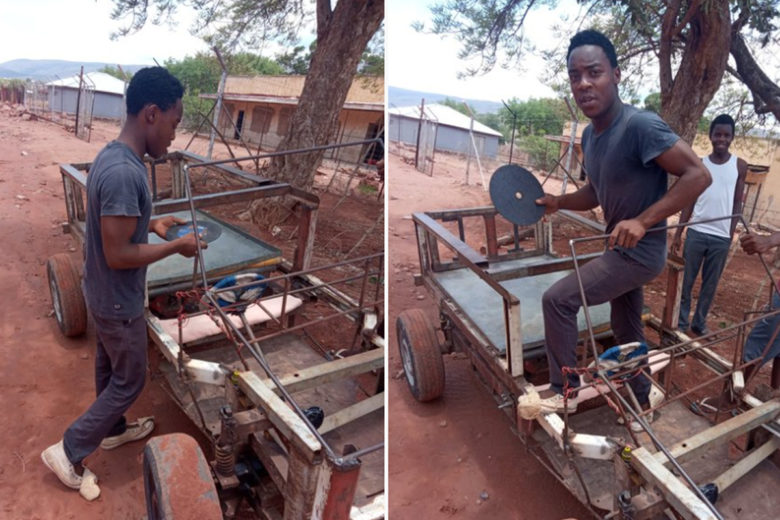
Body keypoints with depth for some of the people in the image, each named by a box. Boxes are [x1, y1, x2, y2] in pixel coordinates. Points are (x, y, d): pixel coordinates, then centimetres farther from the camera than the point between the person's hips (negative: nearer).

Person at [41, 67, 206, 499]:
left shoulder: (112, 156, 0)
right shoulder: (125, 172, -32)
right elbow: (118, 255, -29)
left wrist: (151, 224, 6)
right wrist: (176, 247, -19)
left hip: (103, 295, 9)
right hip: (119, 302, -9)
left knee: (110, 369, 26)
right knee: (129, 380, 10)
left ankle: (113, 430, 47)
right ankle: (68, 452, 24)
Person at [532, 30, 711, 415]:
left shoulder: (640, 126, -24)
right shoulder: (589, 136, 3)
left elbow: (698, 175, -25)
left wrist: (642, 221, -31)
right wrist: (558, 202, -2)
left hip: (639, 252, -9)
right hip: (620, 250, 9)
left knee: (557, 299, -13)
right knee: (627, 331, 21)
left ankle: (564, 392, 3)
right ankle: (640, 402, 42)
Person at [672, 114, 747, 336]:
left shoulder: (740, 166, 2)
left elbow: (737, 204, 5)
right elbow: (689, 201, 5)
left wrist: (731, 235, -1)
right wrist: (677, 233, 0)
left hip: (721, 237, 0)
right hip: (696, 232, 0)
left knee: (710, 284, 9)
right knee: (686, 280, 4)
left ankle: (699, 322, 23)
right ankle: (681, 322, 15)